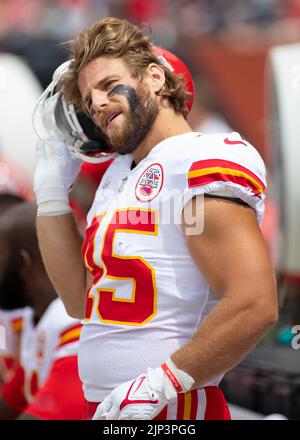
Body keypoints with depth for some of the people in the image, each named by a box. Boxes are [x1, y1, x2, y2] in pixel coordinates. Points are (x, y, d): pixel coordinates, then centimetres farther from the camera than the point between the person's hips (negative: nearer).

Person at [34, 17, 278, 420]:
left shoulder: (201, 162, -13)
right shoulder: (117, 175, 15)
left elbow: (255, 306, -23)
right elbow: (80, 300, 15)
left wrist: (159, 385, -21)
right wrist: (52, 188, 12)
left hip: (168, 409, -8)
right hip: (102, 404, 8)